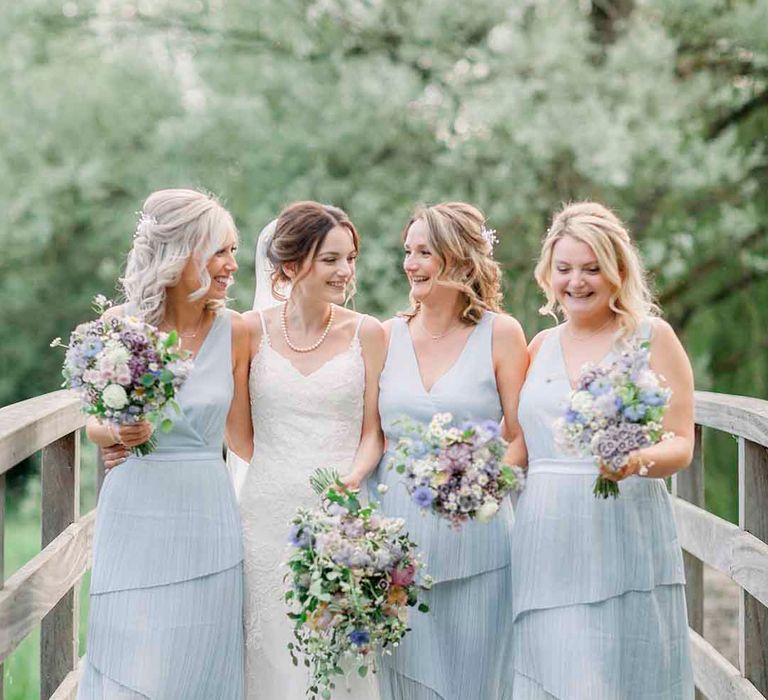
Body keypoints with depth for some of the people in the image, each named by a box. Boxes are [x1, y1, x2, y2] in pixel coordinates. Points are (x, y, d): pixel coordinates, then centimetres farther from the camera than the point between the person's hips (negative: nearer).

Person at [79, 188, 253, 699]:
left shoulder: (234, 332, -1)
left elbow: (242, 438, 7)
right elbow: (95, 423, 9)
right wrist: (118, 433, -11)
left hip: (206, 518, 1)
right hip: (135, 517, 0)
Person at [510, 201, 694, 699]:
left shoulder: (652, 337, 2)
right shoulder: (540, 346, 15)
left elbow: (681, 445, -4)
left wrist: (638, 461, -23)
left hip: (625, 538, -4)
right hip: (547, 541, 4)